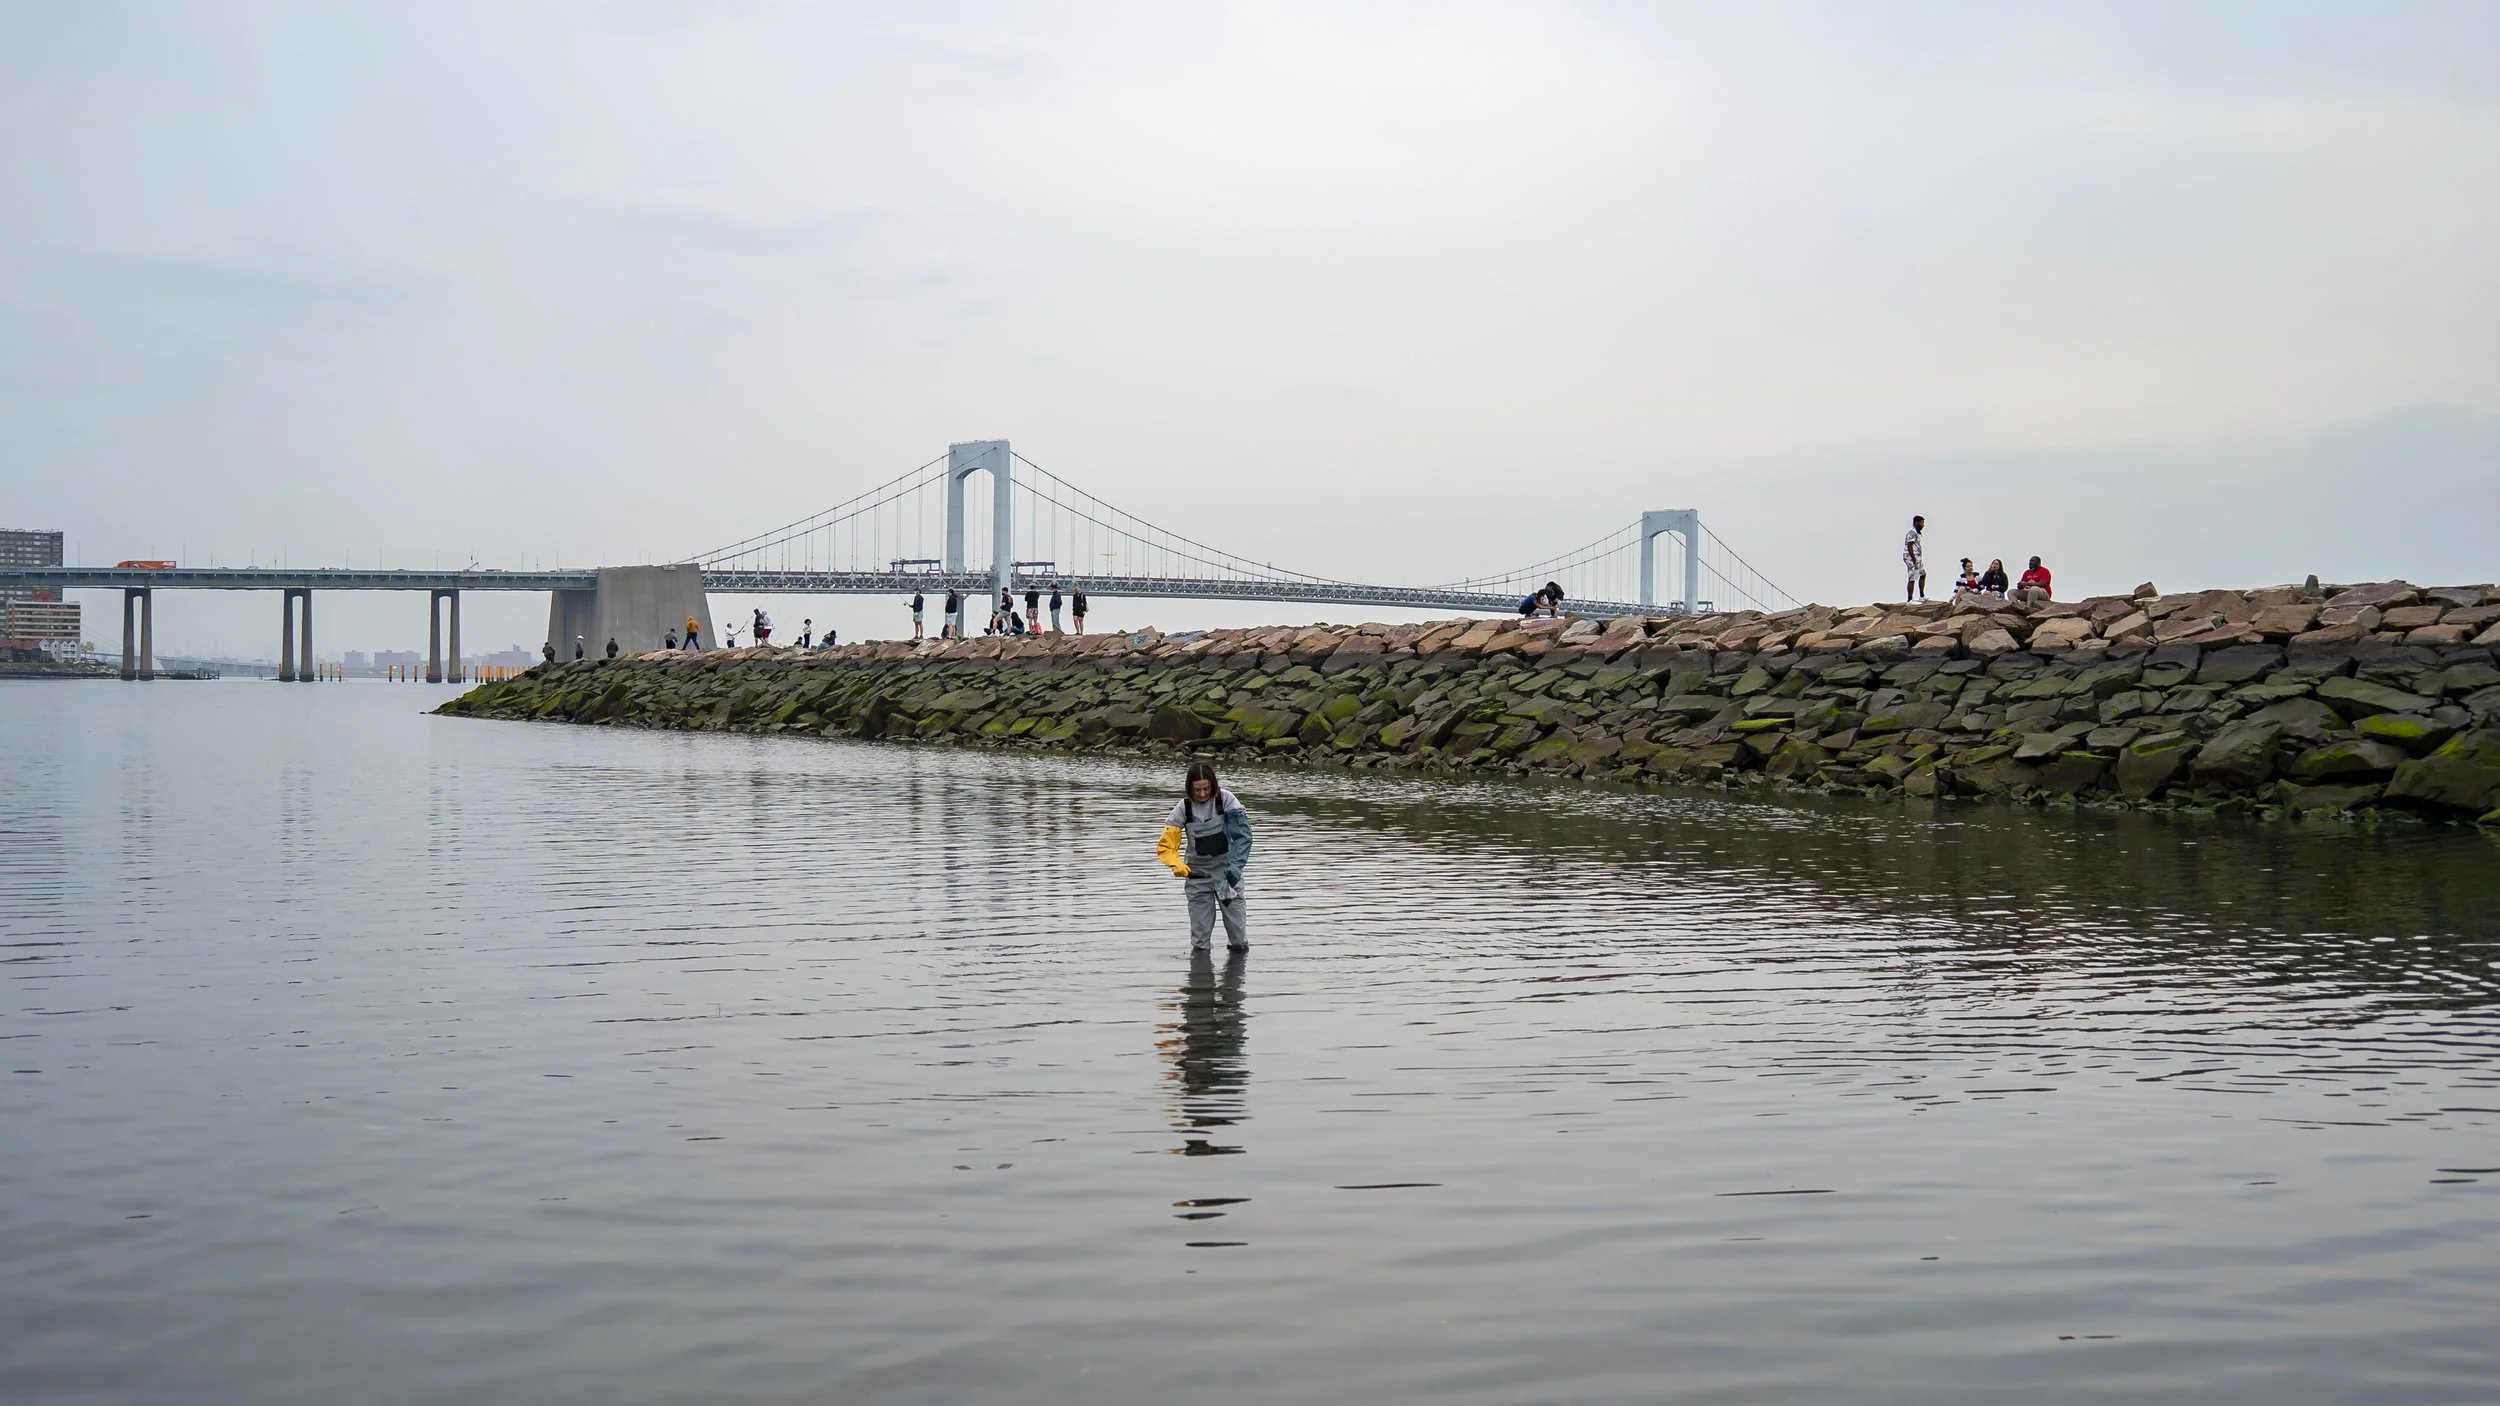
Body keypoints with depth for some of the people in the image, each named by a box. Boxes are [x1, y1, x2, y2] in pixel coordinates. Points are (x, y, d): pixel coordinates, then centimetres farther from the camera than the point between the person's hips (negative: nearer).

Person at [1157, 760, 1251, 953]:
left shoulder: (1225, 799, -15)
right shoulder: (1183, 808, -13)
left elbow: (1241, 834, -22)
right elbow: (1165, 845, -13)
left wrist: (1236, 865, -35)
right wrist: (1176, 864, -34)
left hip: (1226, 869, 0)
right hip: (1197, 872, 0)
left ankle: (1239, 946, 20)